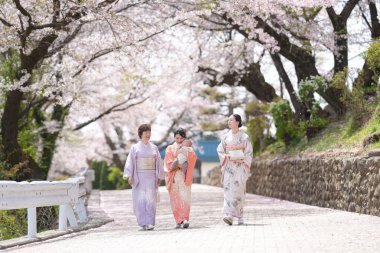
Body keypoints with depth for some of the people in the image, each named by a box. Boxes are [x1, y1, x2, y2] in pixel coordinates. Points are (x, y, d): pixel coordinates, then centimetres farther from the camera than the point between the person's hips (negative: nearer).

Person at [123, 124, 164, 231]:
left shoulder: (154, 148, 11)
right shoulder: (135, 148, 5)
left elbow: (159, 162, 12)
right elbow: (130, 162, 0)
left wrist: (159, 176, 7)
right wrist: (129, 176, -11)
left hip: (151, 177, 1)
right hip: (139, 178, -1)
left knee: (150, 200, -8)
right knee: (140, 201, -4)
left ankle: (150, 223, -8)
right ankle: (143, 224, 1)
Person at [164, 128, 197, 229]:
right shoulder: (170, 148, 13)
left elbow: (193, 157, -8)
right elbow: (169, 163, 1)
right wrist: (181, 163, -10)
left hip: (184, 176, -1)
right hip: (173, 176, 1)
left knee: (184, 197, -14)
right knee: (175, 198, -1)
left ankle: (185, 219, -19)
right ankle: (179, 221, 5)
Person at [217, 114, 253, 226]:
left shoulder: (244, 137, 0)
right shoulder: (226, 137, 11)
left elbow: (249, 152, -2)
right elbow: (220, 150, 10)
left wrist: (240, 160, -15)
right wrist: (227, 157, -9)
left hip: (240, 167, -3)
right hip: (229, 167, 3)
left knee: (238, 189, -10)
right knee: (229, 190, -7)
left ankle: (239, 216, -5)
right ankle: (230, 215, -9)